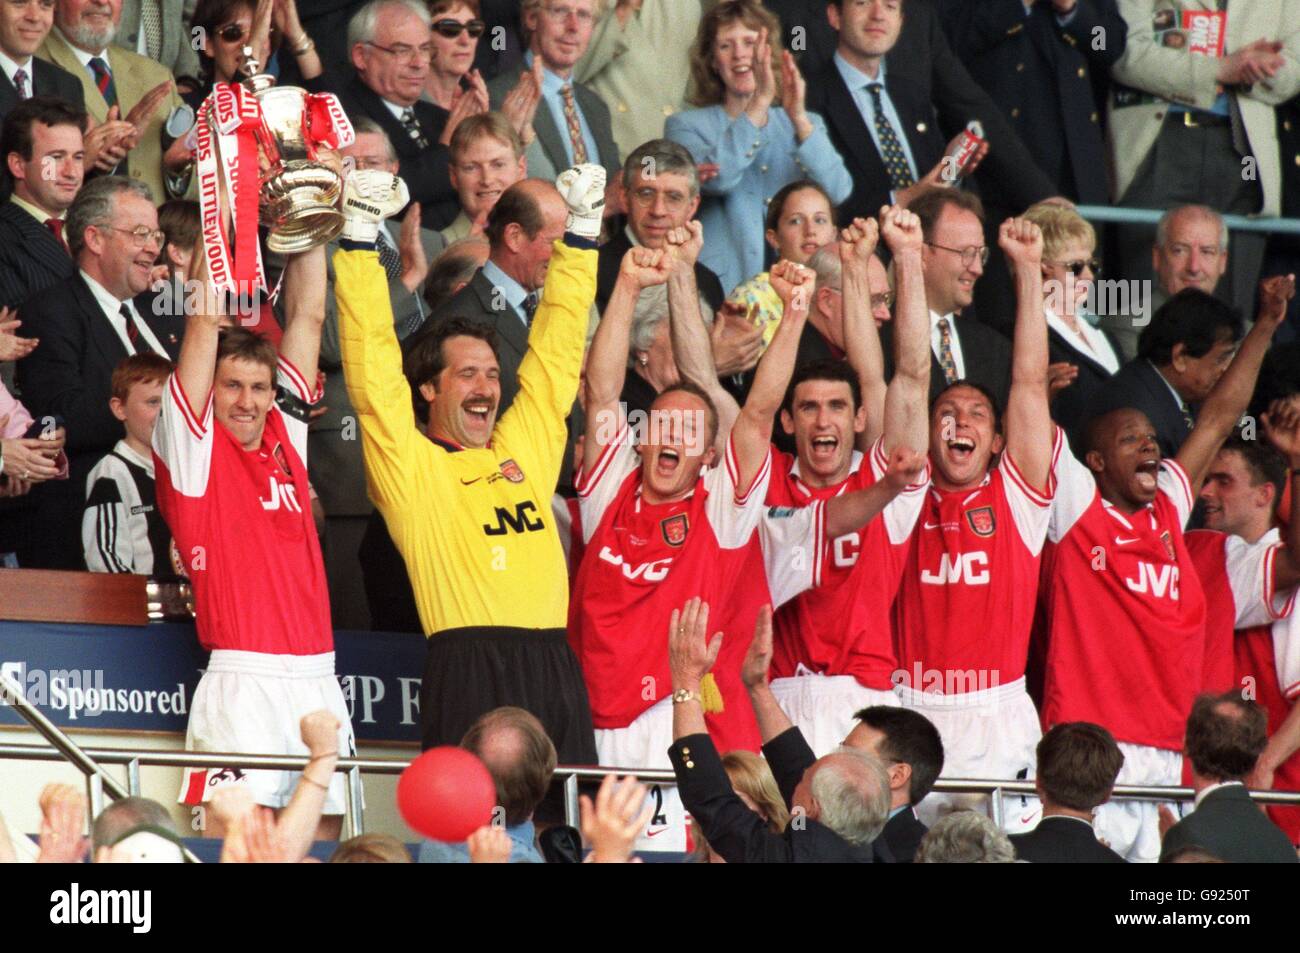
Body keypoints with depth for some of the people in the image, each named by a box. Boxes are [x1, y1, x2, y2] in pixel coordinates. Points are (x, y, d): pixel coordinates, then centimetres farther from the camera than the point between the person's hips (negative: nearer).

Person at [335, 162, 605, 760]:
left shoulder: (524, 444, 21)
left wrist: (581, 225, 26)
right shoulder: (410, 462, 7)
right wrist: (361, 239, -3)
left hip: (553, 668, 5)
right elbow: (372, 365, 0)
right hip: (468, 663, -5)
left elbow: (556, 350, 26)